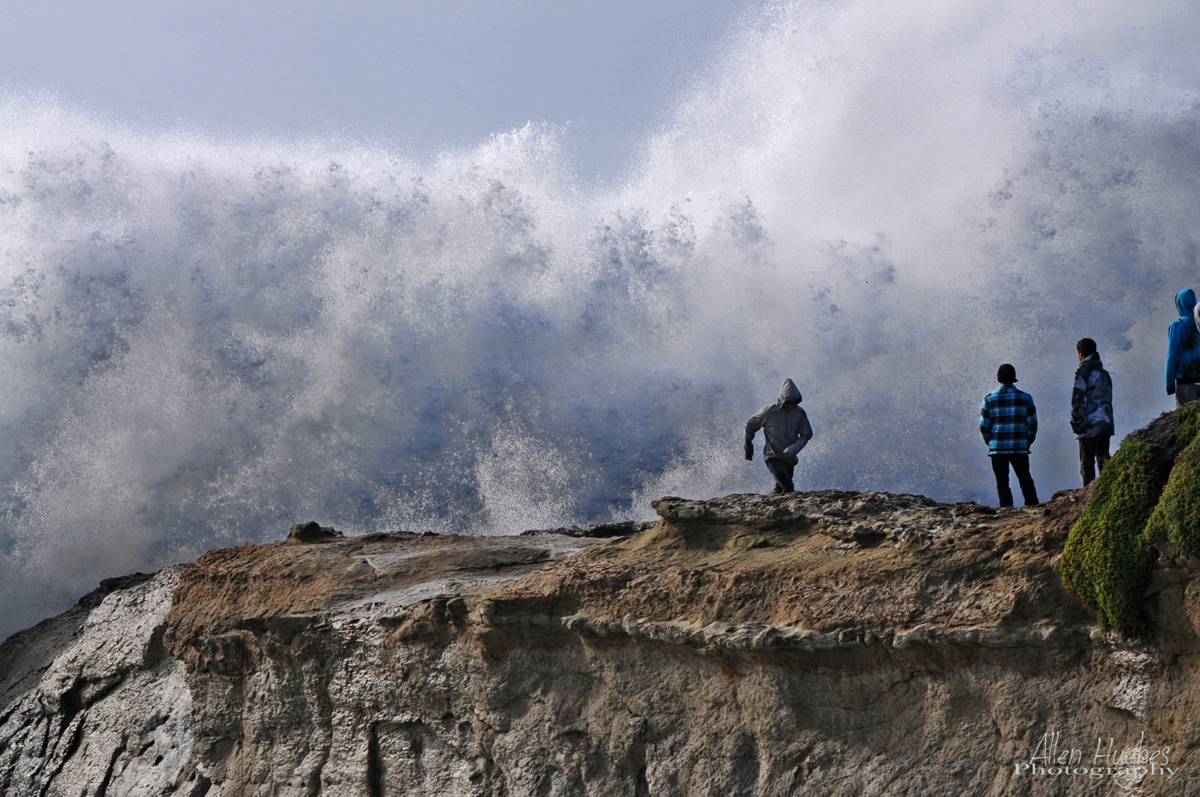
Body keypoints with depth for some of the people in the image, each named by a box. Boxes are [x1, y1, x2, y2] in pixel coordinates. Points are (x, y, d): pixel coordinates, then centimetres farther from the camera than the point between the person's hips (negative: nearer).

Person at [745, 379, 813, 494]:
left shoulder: (800, 413, -3)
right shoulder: (768, 412, -12)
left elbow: (807, 434, 4)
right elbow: (750, 425, 4)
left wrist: (793, 449, -13)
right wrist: (748, 445, 13)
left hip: (789, 459, 5)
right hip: (773, 458, -5)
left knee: (780, 490, 16)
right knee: (789, 490, -19)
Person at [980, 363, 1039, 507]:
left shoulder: (989, 399, -2)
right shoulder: (1025, 398, 1)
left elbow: (984, 426, -1)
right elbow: (1032, 424, 4)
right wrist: (1028, 441, 16)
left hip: (998, 447, -1)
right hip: (1020, 447, 1)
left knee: (1002, 482, 4)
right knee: (1025, 479, 8)